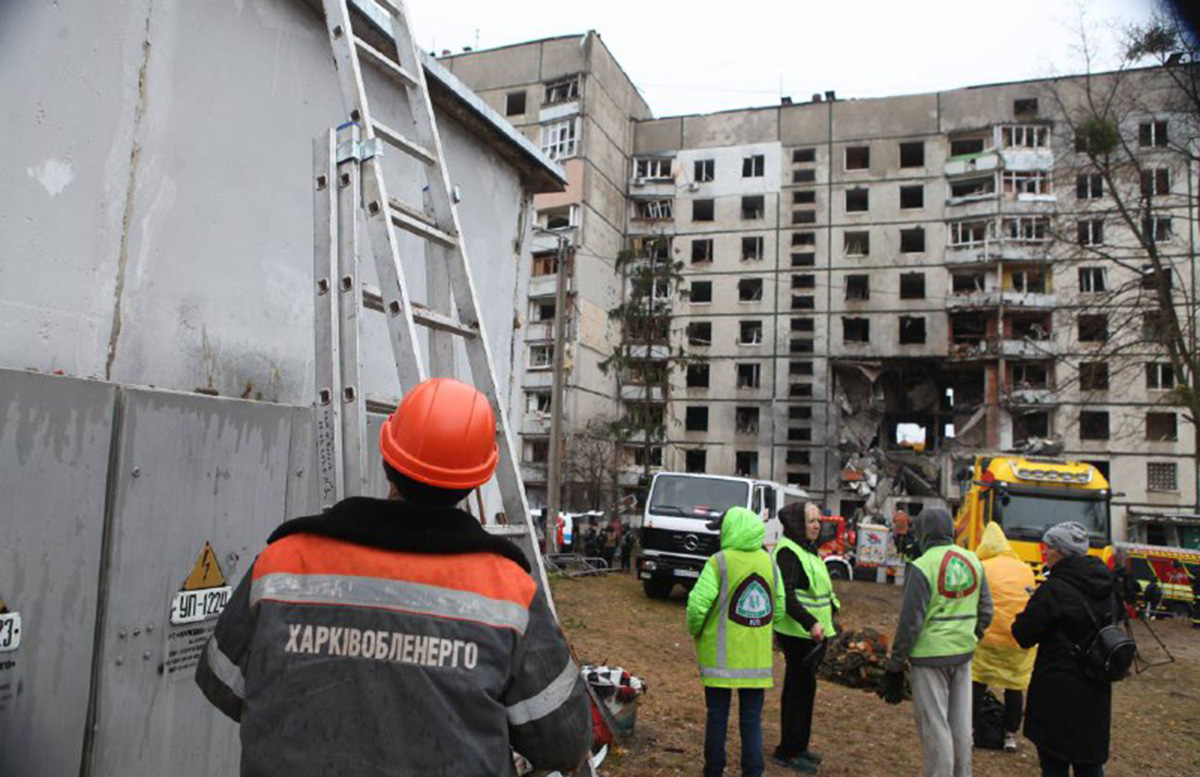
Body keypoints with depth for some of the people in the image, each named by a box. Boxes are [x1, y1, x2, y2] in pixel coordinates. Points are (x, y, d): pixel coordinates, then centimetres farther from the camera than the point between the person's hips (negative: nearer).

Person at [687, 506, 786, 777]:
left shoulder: (720, 562, -14)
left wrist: (695, 631, 0)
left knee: (717, 716, 10)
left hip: (721, 655, -3)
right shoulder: (769, 562, 3)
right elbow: (779, 609, 6)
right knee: (752, 719, 12)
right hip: (758, 658, 4)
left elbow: (697, 604, -18)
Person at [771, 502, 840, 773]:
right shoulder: (788, 552, -16)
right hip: (798, 633, -10)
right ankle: (788, 751, 9)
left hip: (814, 632, 10)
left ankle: (798, 746, 29)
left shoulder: (807, 550, 16)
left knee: (802, 688, 17)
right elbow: (786, 595, -25)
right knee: (800, 688, -3)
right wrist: (810, 623, -30)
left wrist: (831, 608, 13)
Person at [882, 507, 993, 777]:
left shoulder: (922, 567, -16)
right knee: (961, 726, 18)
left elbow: (910, 622, -16)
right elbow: (985, 610, 10)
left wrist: (895, 666, -9)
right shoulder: (973, 561, 3)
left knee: (935, 727, 4)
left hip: (930, 656, -6)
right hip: (963, 655, 6)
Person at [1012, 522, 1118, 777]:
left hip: (1058, 691, -7)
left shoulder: (1054, 589, -20)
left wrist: (1031, 611, 2)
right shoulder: (1105, 586, 3)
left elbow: (1024, 636, -19)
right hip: (1096, 689, 7)